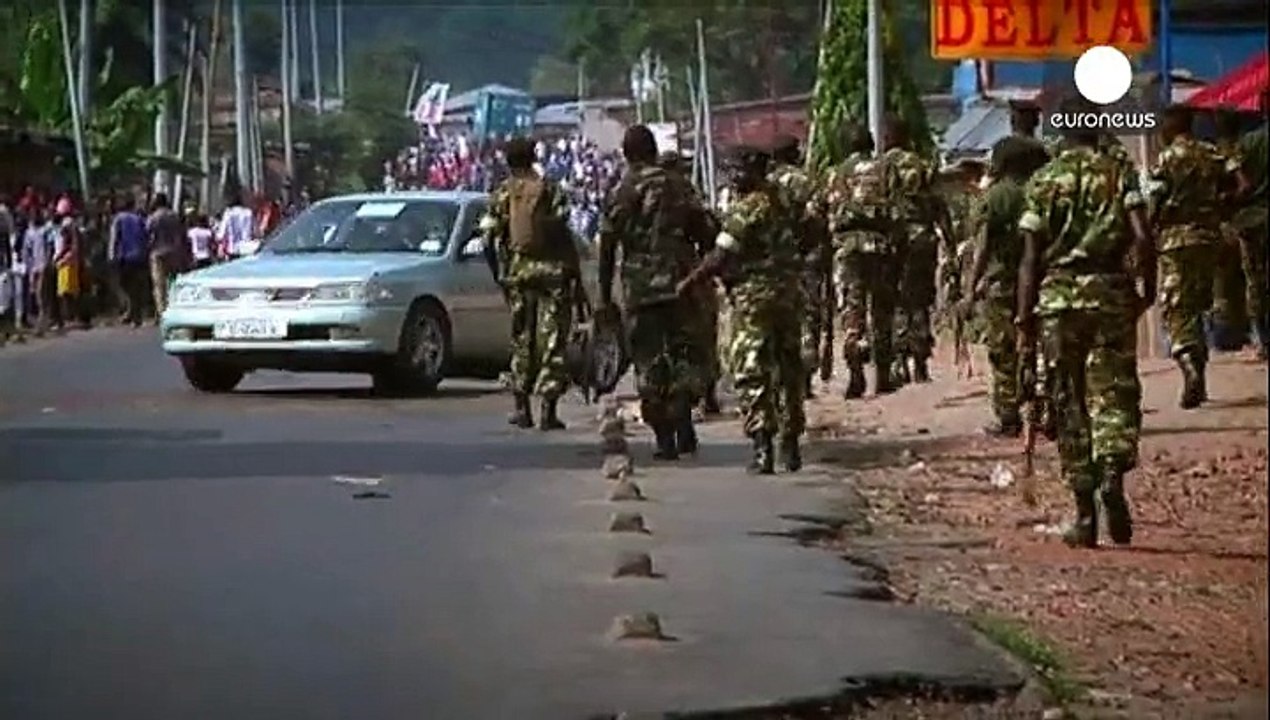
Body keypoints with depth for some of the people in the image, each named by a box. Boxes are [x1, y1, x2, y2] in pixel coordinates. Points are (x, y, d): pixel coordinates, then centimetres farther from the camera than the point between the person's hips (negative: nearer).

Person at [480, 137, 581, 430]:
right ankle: (548, 411, -5)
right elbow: (563, 232, -6)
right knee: (552, 339, 0)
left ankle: (522, 408, 15)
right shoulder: (551, 191, -2)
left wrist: (499, 271, 15)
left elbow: (490, 236, 2)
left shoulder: (502, 194, 3)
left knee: (521, 338, 14)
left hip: (518, 272, 2)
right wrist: (575, 271, -1)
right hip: (553, 271, -2)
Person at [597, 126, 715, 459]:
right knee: (683, 353, 13)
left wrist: (604, 296, 2)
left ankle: (665, 438, 2)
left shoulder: (620, 194, -3)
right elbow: (706, 234, 5)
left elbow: (607, 249, -4)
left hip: (639, 289, -2)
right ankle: (683, 425, 0)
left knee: (649, 362, 4)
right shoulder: (680, 187, 5)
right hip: (680, 283, 2)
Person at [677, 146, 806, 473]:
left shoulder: (746, 207, -13)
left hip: (755, 294, -7)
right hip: (789, 292, 7)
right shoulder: (782, 199, 9)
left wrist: (688, 282, -5)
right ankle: (790, 445, 18)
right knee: (789, 367, 13)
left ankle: (762, 448, -11)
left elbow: (721, 256, -14)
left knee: (751, 372, -3)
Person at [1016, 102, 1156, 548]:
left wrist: (1024, 318, 5)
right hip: (1112, 294, -1)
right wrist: (1148, 289, 5)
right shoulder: (1120, 174, 3)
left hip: (1059, 297, 1)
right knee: (1115, 393, 5)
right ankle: (1112, 474, -22)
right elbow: (1143, 237, -8)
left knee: (1070, 404, 7)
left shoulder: (1043, 181, 4)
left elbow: (1031, 256, 1)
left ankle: (1085, 514, 7)